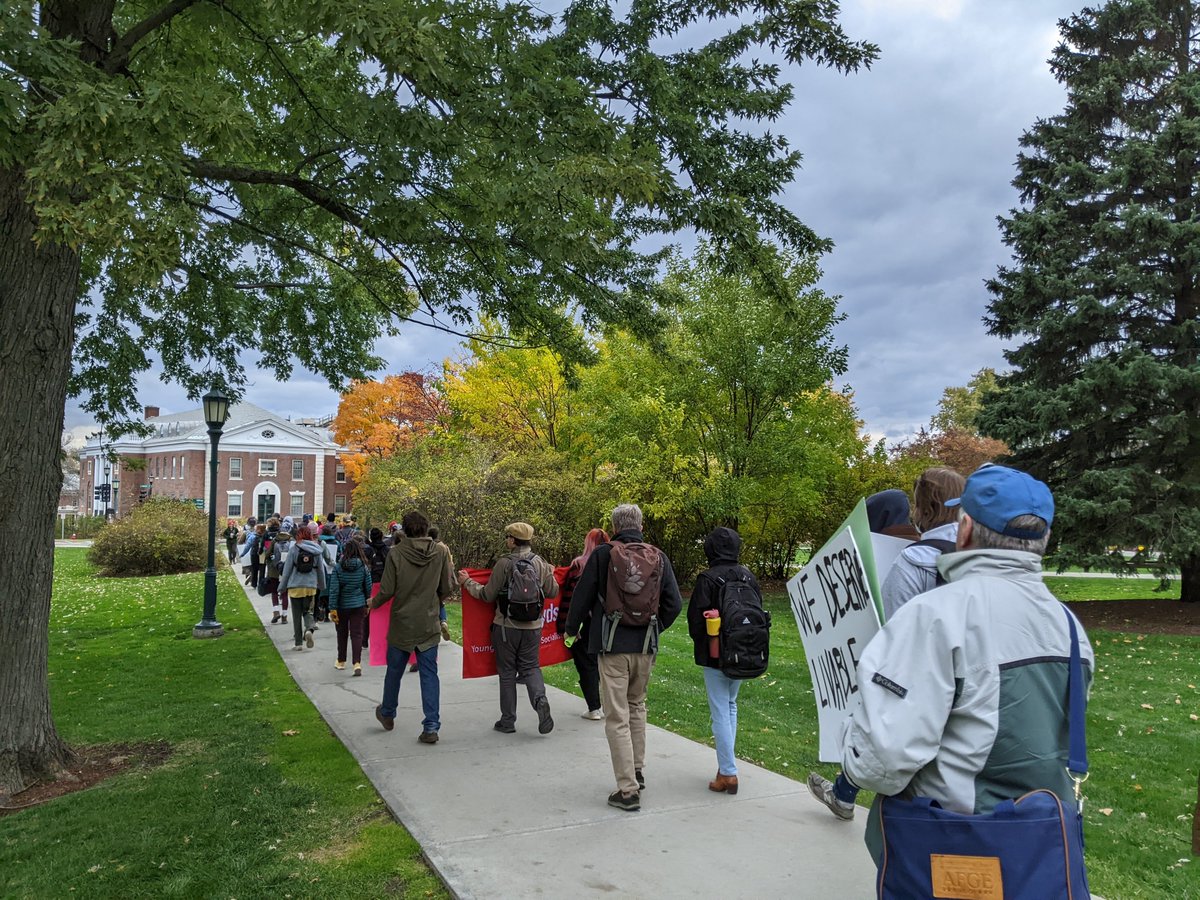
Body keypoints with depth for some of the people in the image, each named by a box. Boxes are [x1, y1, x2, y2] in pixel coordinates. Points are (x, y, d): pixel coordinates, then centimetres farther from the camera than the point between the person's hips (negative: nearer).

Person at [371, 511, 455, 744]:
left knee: (394, 671, 17)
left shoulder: (396, 553, -13)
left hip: (401, 623, -1)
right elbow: (448, 587, -2)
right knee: (429, 674, 6)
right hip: (429, 624, 1)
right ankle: (431, 726, 2)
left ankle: (387, 714, 37)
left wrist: (374, 603, 10)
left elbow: (387, 591, -11)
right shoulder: (440, 553, -7)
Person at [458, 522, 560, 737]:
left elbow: (487, 595, -7)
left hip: (506, 626, -3)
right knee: (531, 667, 14)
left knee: (507, 672, 9)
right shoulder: (541, 564, 1)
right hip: (533, 626, 3)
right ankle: (540, 699, -13)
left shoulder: (504, 563, -12)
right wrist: (551, 575, 32)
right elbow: (552, 592, 12)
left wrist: (468, 582, 8)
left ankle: (508, 720, 16)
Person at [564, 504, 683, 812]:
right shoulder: (658, 557, 2)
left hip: (612, 647, -4)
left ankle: (628, 790, 2)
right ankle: (637, 771, 33)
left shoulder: (602, 554, -8)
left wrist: (571, 629, 15)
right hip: (646, 647, 4)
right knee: (637, 707, 24)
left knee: (617, 717, 1)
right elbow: (674, 603, 4)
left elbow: (582, 596, -3)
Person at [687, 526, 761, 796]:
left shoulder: (707, 579, -17)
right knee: (731, 705, 21)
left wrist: (699, 643, 6)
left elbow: (696, 618, -13)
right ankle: (727, 763, 26)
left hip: (715, 655, -6)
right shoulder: (749, 577, 0)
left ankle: (728, 773, 2)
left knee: (720, 711, 1)